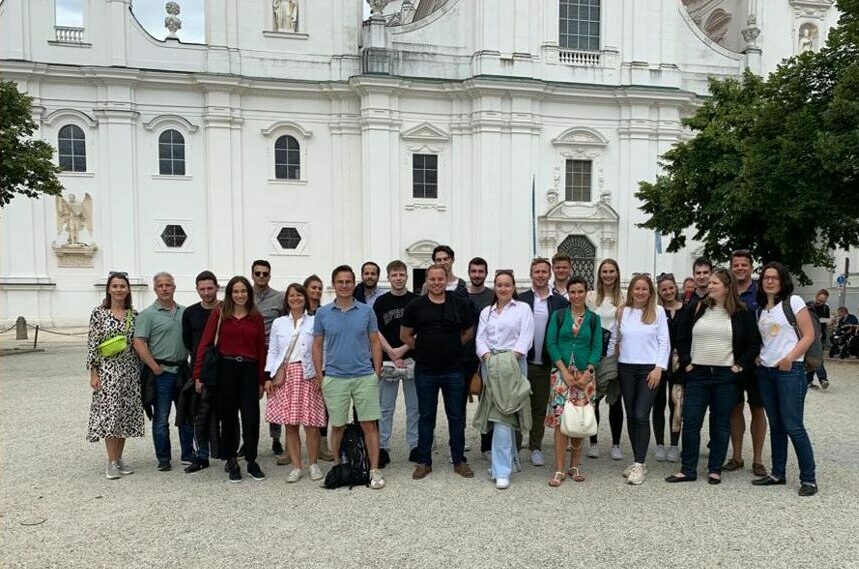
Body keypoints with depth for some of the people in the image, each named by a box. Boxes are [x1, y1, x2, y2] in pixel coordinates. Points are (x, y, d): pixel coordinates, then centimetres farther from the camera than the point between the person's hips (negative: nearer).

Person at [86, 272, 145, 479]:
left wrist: (141, 370, 6)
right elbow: (92, 344, -5)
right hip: (108, 370, -4)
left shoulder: (134, 314, 6)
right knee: (109, 413, -4)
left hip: (130, 370, 4)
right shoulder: (99, 313, -3)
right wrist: (93, 373, -9)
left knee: (126, 414, 8)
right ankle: (111, 462, 5)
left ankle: (119, 458, 19)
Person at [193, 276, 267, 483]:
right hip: (226, 369, -1)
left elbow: (261, 350, 8)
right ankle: (231, 462, 20)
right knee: (229, 417, 8)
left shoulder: (256, 317, 6)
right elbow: (204, 344, -2)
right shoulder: (219, 314, 0)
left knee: (251, 417, -1)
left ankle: (251, 462, 13)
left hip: (249, 370, 1)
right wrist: (198, 374, -8)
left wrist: (261, 381, 6)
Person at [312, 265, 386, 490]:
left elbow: (375, 342, 6)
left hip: (365, 377, 0)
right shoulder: (322, 313, 2)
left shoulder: (366, 311, 2)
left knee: (369, 424, 0)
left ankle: (375, 471, 7)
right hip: (334, 378, 1)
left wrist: (377, 372, 1)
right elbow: (317, 345, 8)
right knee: (338, 427, 9)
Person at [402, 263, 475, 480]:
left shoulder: (460, 303, 0)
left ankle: (459, 460, 20)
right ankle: (424, 461, 20)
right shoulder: (416, 306, -1)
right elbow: (405, 335, 9)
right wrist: (424, 349, 7)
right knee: (426, 417, 9)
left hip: (454, 370, 0)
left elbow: (468, 332, 12)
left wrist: (452, 348, 8)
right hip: (425, 371, 0)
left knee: (457, 417, 8)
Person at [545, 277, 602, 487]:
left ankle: (574, 466, 17)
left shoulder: (594, 318, 8)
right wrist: (564, 370, -10)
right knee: (560, 420, -8)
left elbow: (597, 348, 3)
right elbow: (551, 344, -1)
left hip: (585, 374, 2)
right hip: (562, 372, -1)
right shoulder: (558, 316, 5)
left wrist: (587, 373, -9)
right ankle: (559, 470, -4)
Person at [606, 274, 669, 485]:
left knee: (641, 415, -10)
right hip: (626, 368, 3)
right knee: (631, 416, 8)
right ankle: (637, 460, 19)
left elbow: (664, 342, -2)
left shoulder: (658, 312, 0)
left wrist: (659, 368, -9)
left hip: (649, 369, -3)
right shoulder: (622, 312, 7)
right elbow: (614, 339, 14)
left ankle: (639, 464, -3)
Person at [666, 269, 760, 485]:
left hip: (725, 377, -1)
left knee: (721, 424, 7)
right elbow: (682, 337, 10)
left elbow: (754, 344, 4)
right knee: (690, 422, 0)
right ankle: (688, 469, 9)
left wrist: (740, 365, -3)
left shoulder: (741, 313, 0)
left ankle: (715, 469, 18)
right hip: (697, 374, 2)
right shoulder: (697, 308, 4)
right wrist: (686, 362, 3)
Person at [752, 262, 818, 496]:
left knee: (793, 426, -7)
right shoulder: (761, 309, 14)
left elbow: (809, 335, -7)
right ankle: (777, 473, 19)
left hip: (790, 370, -6)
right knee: (776, 425, 11)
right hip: (766, 371, 6)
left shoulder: (793, 301, -3)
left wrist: (790, 358, -16)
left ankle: (808, 478, 2)